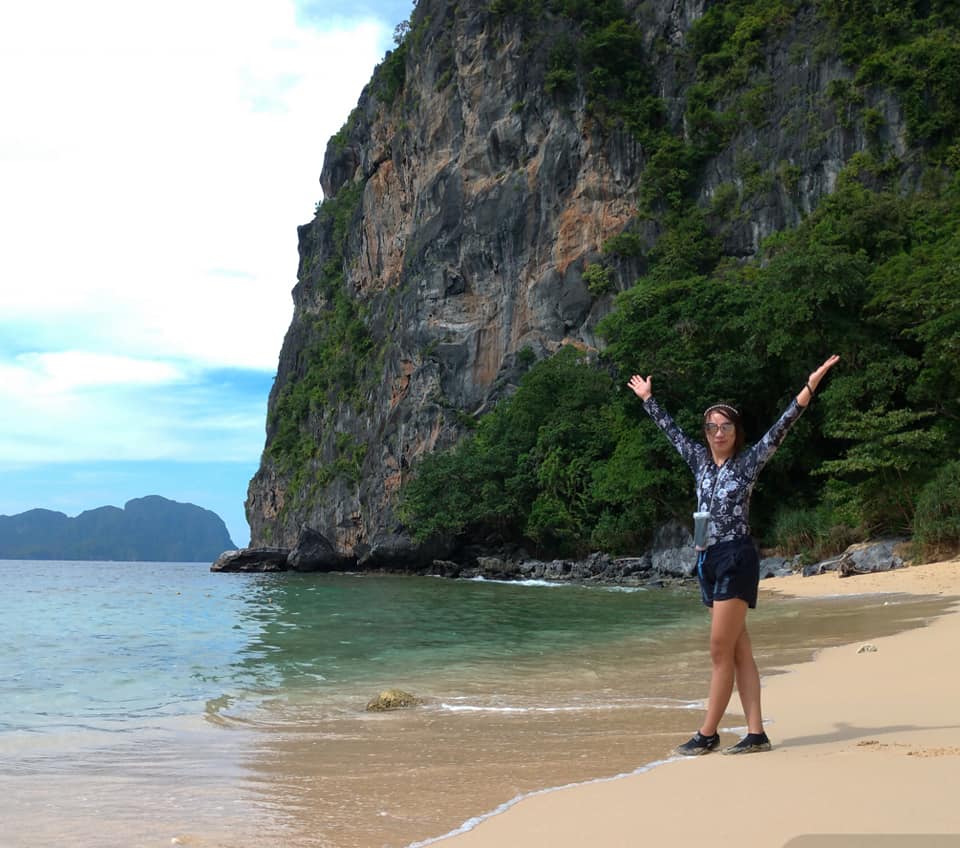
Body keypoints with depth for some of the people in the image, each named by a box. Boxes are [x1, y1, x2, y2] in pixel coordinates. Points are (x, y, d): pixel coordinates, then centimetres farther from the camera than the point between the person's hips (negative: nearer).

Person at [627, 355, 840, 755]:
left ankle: (707, 734, 1)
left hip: (736, 557, -6)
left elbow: (782, 426, -6)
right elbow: (671, 430, 26)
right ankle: (756, 733, 7)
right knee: (739, 651, 6)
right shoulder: (700, 461, 14)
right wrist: (647, 399, 36)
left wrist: (811, 385, -13)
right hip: (708, 560, 6)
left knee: (721, 650, -5)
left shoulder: (748, 462, 0)